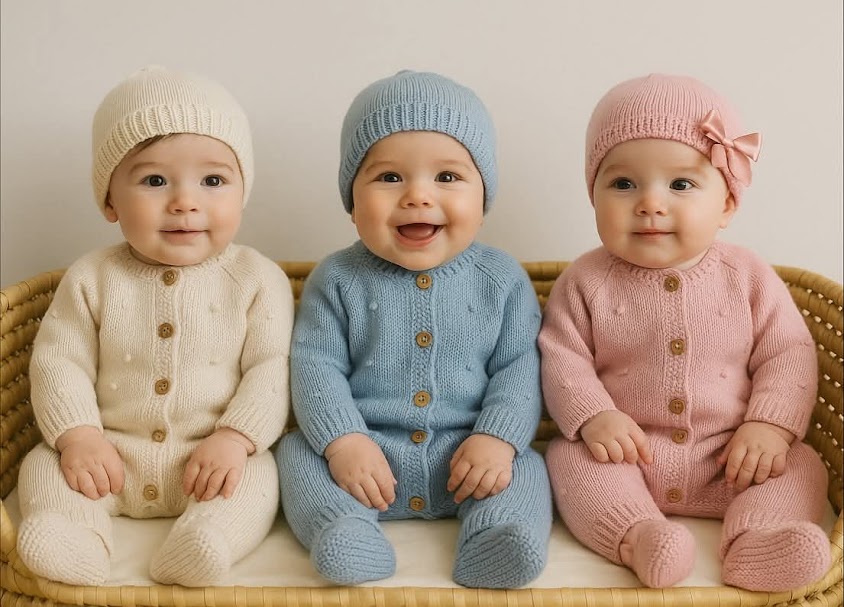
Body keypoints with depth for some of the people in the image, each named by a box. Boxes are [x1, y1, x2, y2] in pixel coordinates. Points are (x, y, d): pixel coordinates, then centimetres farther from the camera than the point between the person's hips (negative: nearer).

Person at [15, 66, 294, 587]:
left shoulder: (258, 279, -6)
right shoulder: (92, 278, -1)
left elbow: (271, 367, -9)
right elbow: (59, 360, -2)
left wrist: (235, 437, -22)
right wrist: (77, 435, -16)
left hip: (212, 459, -2)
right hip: (109, 456, 3)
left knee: (259, 477, -26)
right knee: (44, 466, -14)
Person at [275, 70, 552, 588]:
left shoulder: (503, 279, -1)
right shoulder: (338, 280, -2)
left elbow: (521, 366, -2)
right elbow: (316, 364, -5)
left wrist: (498, 437, -17)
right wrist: (342, 440, -19)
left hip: (466, 454, 1)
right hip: (363, 452, 0)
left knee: (523, 469, -19)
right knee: (298, 453, -19)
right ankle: (345, 531, -31)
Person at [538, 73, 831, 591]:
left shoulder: (749, 278, -1)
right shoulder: (586, 282, -4)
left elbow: (789, 353, -1)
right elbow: (562, 357, -4)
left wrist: (771, 427, -15)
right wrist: (593, 416, -21)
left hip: (731, 459, 2)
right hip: (623, 454, -1)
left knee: (803, 467, -15)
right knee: (569, 457, -24)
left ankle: (754, 541, -33)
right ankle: (636, 537, -40)